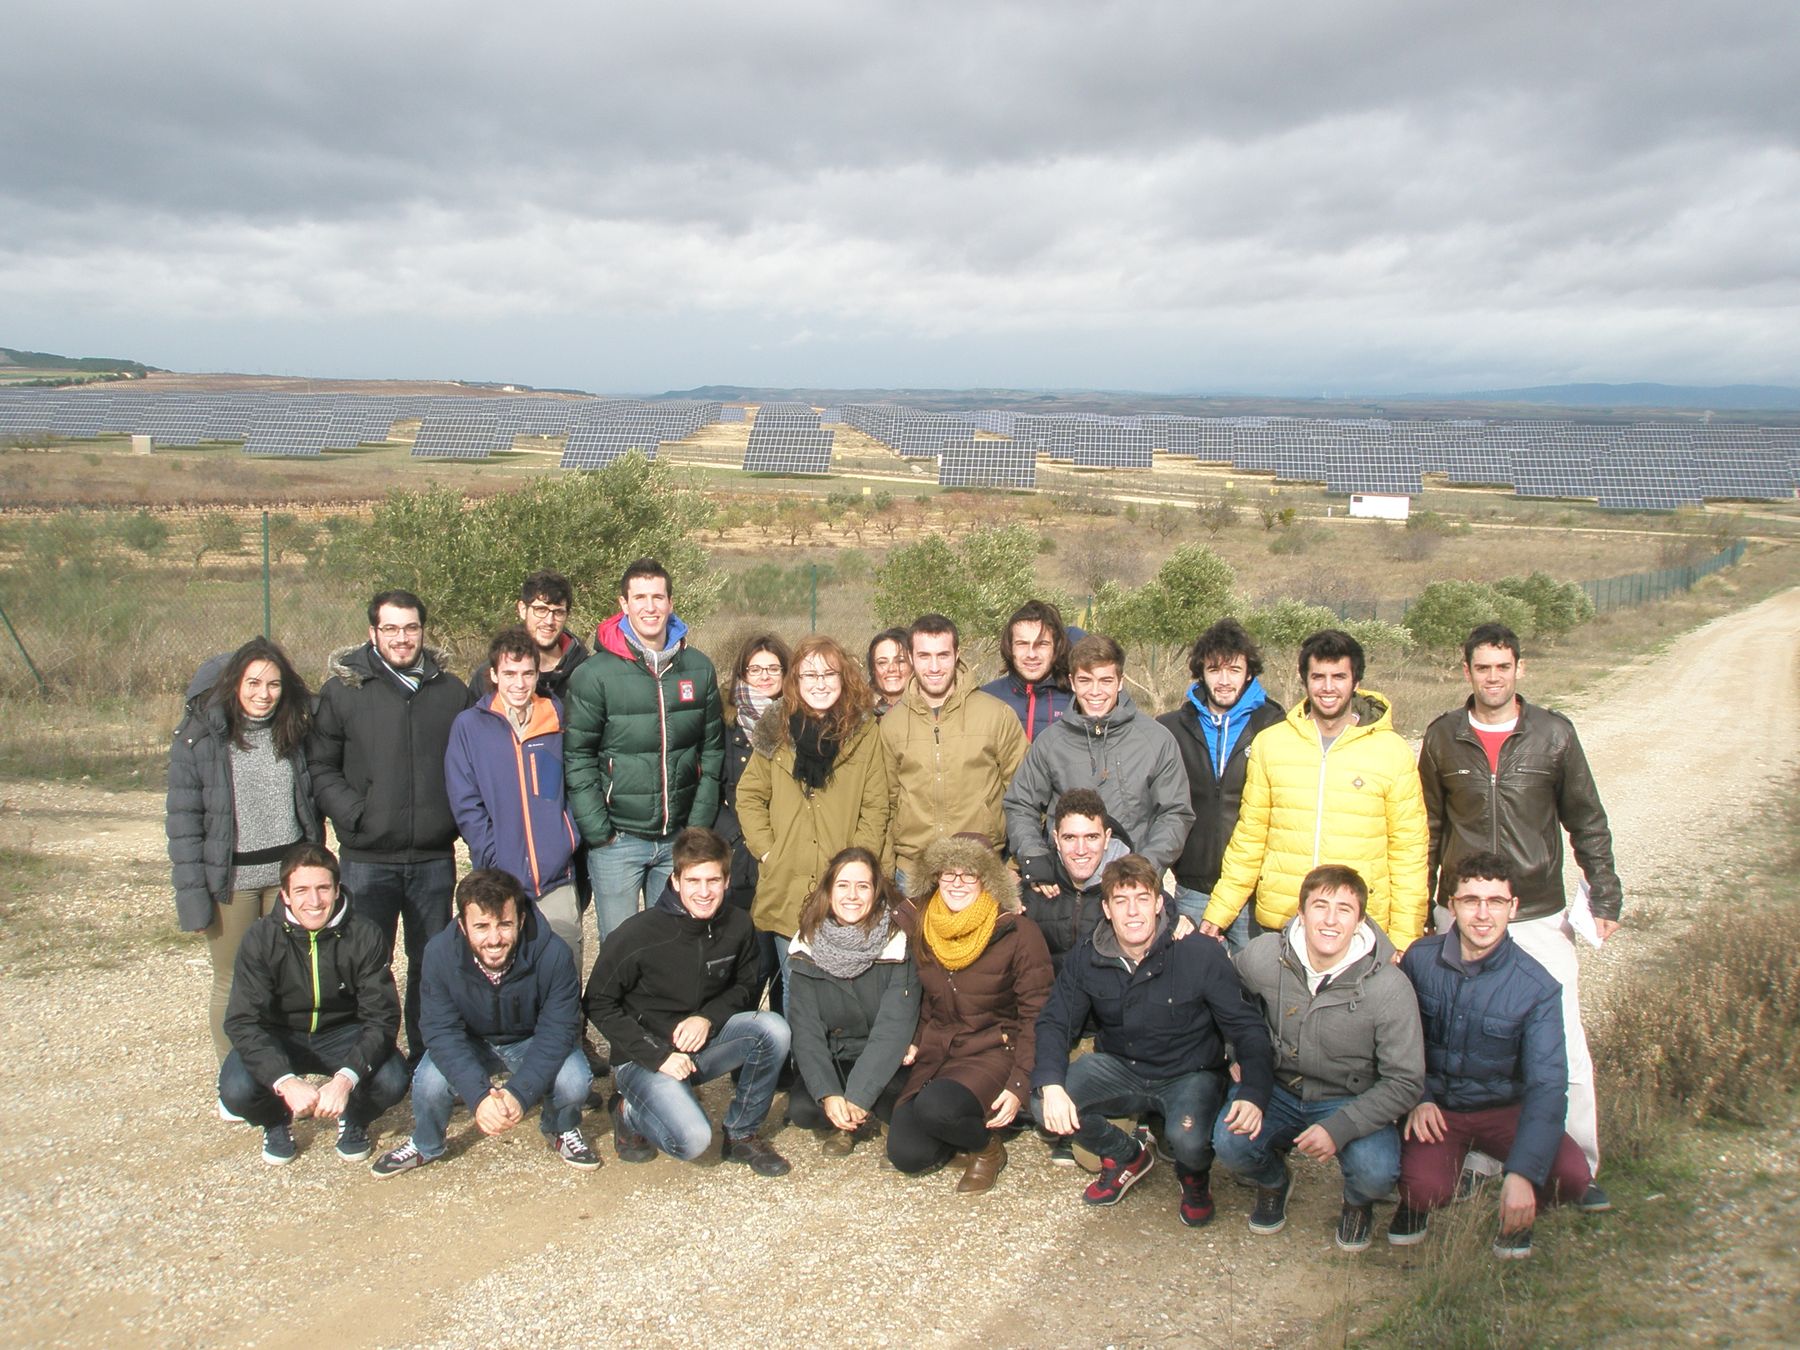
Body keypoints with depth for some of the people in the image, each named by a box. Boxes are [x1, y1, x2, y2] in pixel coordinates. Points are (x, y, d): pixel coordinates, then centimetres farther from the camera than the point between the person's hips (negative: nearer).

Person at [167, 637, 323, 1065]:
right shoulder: (199, 737, -8)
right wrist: (192, 892, -12)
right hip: (230, 881, -3)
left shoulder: (292, 732, 5)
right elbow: (183, 819, -8)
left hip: (289, 874, 3)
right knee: (232, 984, 8)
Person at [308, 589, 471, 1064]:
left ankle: (427, 1058, 24)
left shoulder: (452, 691, 7)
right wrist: (353, 814, -12)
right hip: (368, 859, -2)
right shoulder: (343, 690, -1)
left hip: (434, 856, 3)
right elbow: (320, 766, 0)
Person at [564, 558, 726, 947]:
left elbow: (712, 750, 8)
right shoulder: (595, 674, -7)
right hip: (617, 841, -3)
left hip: (680, 839, 3)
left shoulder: (699, 669, 4)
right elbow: (577, 759, -7)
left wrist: (699, 822, 1)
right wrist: (598, 832, -10)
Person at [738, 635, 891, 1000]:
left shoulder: (865, 733, 1)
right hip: (786, 891, 1)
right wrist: (766, 852, -2)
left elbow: (875, 809, 0)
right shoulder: (775, 731, 5)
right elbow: (749, 796, 9)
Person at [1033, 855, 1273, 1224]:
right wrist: (1051, 1086, -29)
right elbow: (1055, 1023, -9)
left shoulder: (1202, 955, -17)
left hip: (1189, 1073, -3)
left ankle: (1195, 1176, 8)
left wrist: (1253, 1094, -32)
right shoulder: (1086, 959, -8)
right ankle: (1127, 1156, 10)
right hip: (1119, 1069, 3)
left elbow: (1247, 1029, -14)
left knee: (1187, 1140, -34)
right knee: (1044, 1105, -21)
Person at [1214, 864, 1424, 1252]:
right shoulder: (1262, 956, -15)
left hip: (1350, 1101, -2)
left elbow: (1405, 1083, -15)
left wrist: (1339, 1127, -25)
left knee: (1376, 1174, -30)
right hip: (1279, 1090, 2)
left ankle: (1357, 1202, 12)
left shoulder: (1390, 989, -21)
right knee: (1230, 1144, -26)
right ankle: (1273, 1182, 14)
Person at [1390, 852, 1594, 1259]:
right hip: (1435, 1108, 0)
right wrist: (1417, 1099, -13)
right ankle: (1416, 1200, 10)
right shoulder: (1419, 959, -10)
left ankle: (1517, 1210, 9)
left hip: (1503, 1108, 1)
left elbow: (1546, 1084, -20)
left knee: (1572, 1176, -25)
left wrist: (1522, 1173, -31)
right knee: (1426, 1190, -29)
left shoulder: (1538, 988, -15)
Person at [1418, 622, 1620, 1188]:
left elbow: (1587, 823, 6)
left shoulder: (1554, 734, -1)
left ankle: (1578, 1166, 13)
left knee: (1564, 1047, -1)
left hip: (1541, 918, -1)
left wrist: (1604, 897, 2)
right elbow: (1428, 830, 10)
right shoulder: (1443, 738, 2)